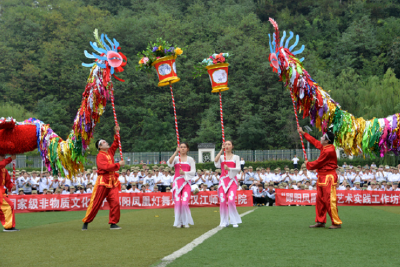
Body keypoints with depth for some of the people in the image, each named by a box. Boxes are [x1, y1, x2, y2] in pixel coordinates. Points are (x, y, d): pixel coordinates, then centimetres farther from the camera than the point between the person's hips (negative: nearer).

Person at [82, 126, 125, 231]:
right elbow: (106, 167, -21)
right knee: (95, 203, -3)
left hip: (112, 181, 7)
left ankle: (113, 223, 1)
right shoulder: (100, 156, -10)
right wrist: (118, 165, -14)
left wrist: (116, 134, 15)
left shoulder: (110, 152, 14)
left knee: (115, 202, -4)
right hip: (103, 181, -7)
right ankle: (86, 222, 8)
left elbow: (115, 144, 26)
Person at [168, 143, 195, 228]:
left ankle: (186, 222, 1)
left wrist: (184, 173, -17)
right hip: (177, 182, 1)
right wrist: (176, 152, -15)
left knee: (184, 202, -13)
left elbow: (193, 171, 1)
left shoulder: (190, 159, 9)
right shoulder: (176, 158, 10)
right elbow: (169, 164, -12)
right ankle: (178, 222, 5)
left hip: (186, 182, -1)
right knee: (177, 202, -5)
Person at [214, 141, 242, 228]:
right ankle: (224, 222, 6)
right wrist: (221, 150, -11)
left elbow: (238, 168, -5)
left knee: (231, 200, -16)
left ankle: (234, 221, -4)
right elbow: (216, 161, -12)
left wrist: (229, 168, -21)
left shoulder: (236, 157, 8)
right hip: (223, 180, 2)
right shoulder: (221, 157, 12)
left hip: (232, 180, -2)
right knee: (222, 202, -3)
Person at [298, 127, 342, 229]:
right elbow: (314, 141, 25)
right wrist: (303, 133, 31)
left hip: (328, 178, -10)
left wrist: (308, 164, 5)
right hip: (322, 177, 10)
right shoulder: (324, 147, 9)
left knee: (330, 201, -11)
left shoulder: (329, 151, -20)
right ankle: (320, 221, 20)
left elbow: (318, 163, -14)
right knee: (320, 200, 13)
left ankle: (337, 223, -7)